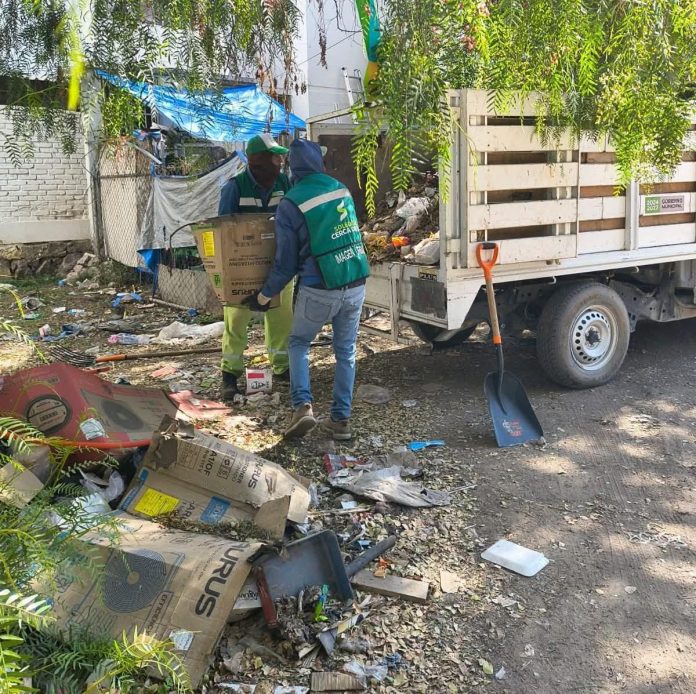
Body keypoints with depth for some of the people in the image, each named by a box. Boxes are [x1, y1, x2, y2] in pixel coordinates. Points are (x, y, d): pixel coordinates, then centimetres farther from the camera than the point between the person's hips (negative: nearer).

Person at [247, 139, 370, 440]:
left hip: (319, 291, -4)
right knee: (346, 352, 16)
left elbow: (286, 260, -4)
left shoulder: (290, 204, -8)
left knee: (298, 344, 18)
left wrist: (266, 293, 11)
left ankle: (302, 406, 2)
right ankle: (341, 419, 17)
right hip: (356, 286, 4)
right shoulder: (341, 189, 5)